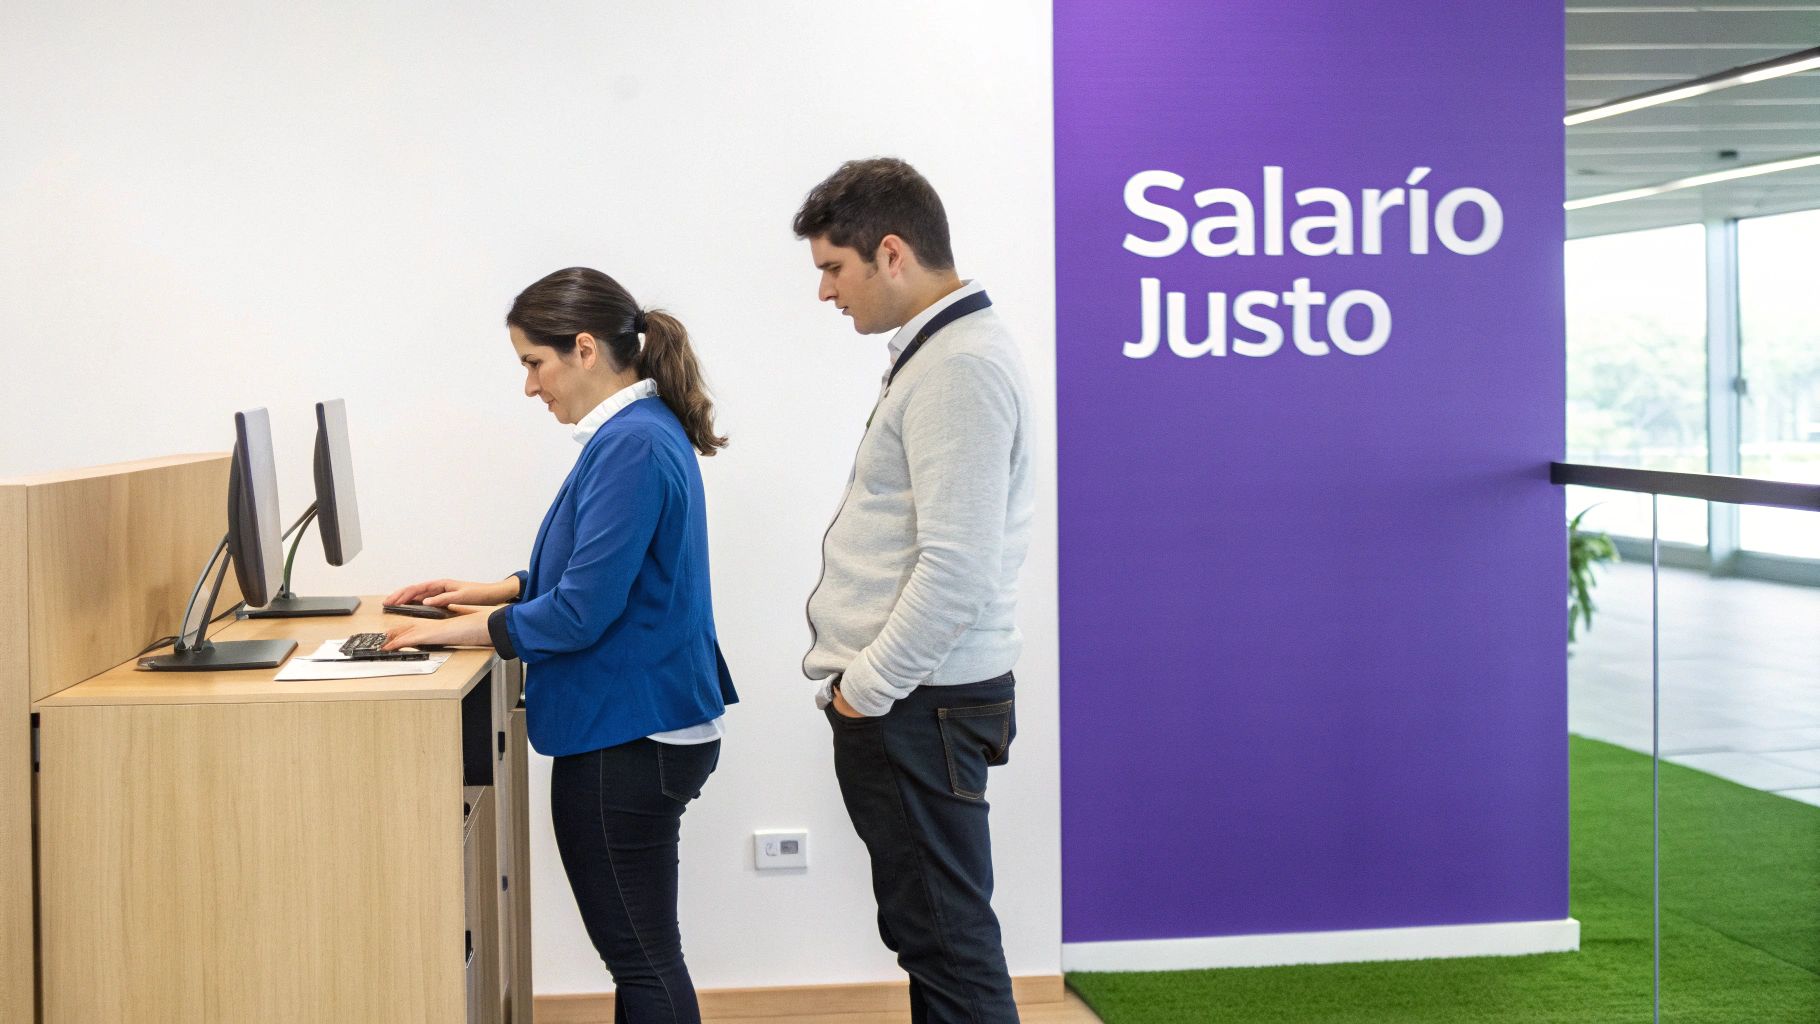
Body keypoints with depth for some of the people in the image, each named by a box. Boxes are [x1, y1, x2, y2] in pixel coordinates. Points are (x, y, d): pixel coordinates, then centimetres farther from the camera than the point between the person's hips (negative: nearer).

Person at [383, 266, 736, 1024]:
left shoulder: (633, 447, -21)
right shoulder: (645, 431, 10)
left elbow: (581, 613, -22)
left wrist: (465, 629, -10)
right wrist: (492, 591, 18)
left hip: (626, 742, -10)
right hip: (642, 728, 10)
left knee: (642, 957, 1)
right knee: (640, 950, 19)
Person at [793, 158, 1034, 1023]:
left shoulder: (959, 368, -18)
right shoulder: (934, 351, 14)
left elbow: (957, 571, -24)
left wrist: (866, 687, -14)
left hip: (915, 705, -10)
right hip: (903, 696, 10)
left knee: (949, 943, -2)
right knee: (926, 929, 16)